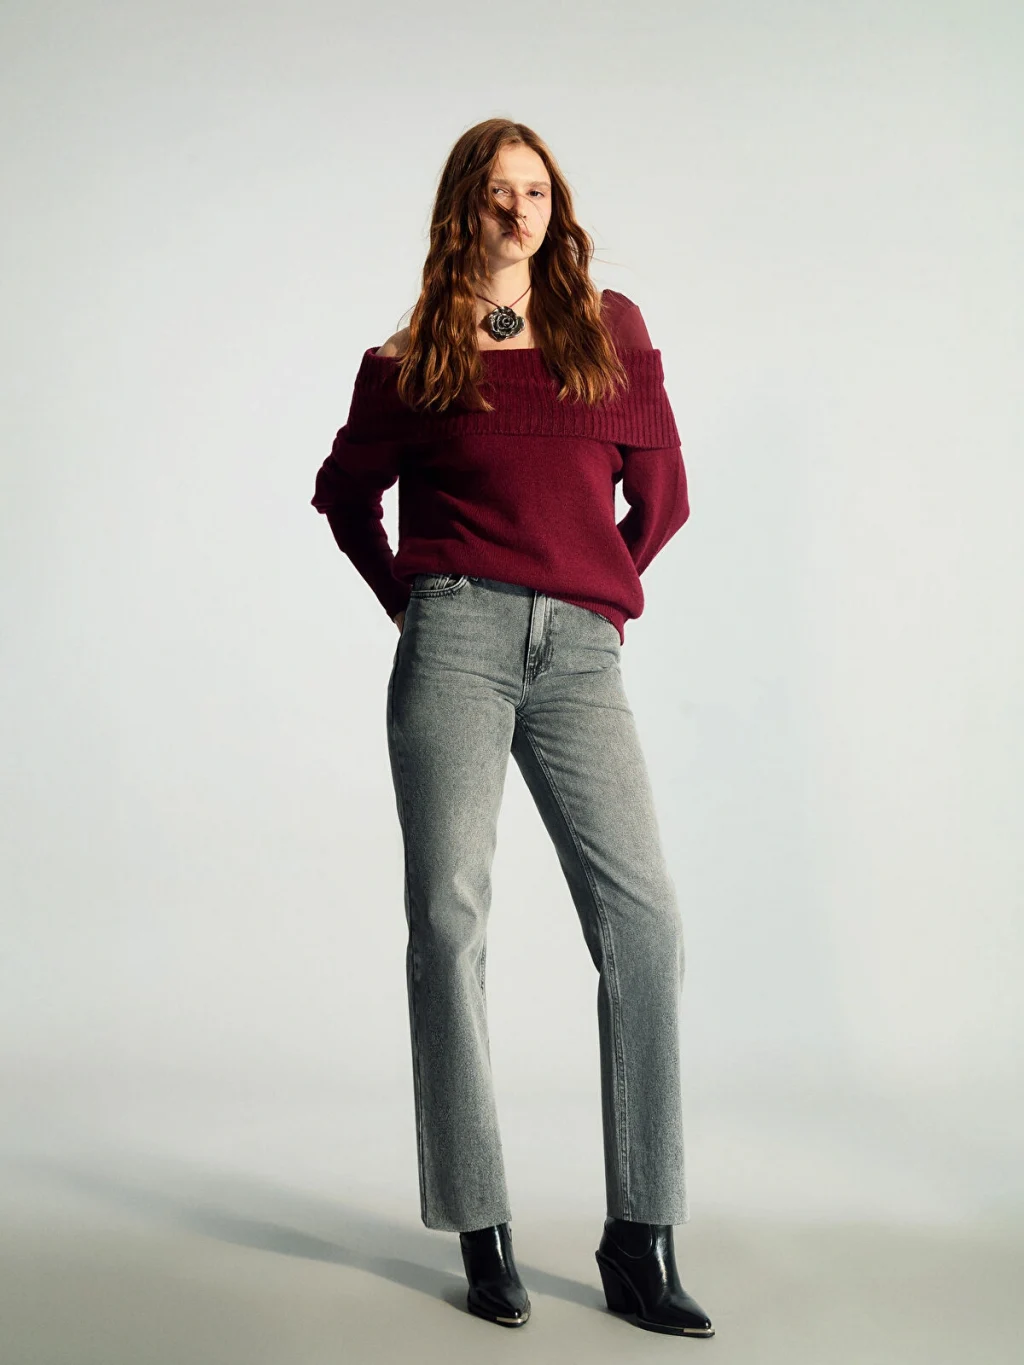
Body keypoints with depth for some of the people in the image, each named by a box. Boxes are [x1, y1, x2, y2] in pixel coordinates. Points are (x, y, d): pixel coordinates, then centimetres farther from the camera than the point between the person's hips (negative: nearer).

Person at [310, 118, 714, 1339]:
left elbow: (662, 491, 21)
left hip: (578, 652, 1)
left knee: (643, 918, -11)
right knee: (449, 919, -7)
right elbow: (344, 490, 26)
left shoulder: (610, 329, 16)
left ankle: (640, 1243, -4)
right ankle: (481, 1232, 2)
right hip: (456, 638, -1)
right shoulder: (410, 363, 12)